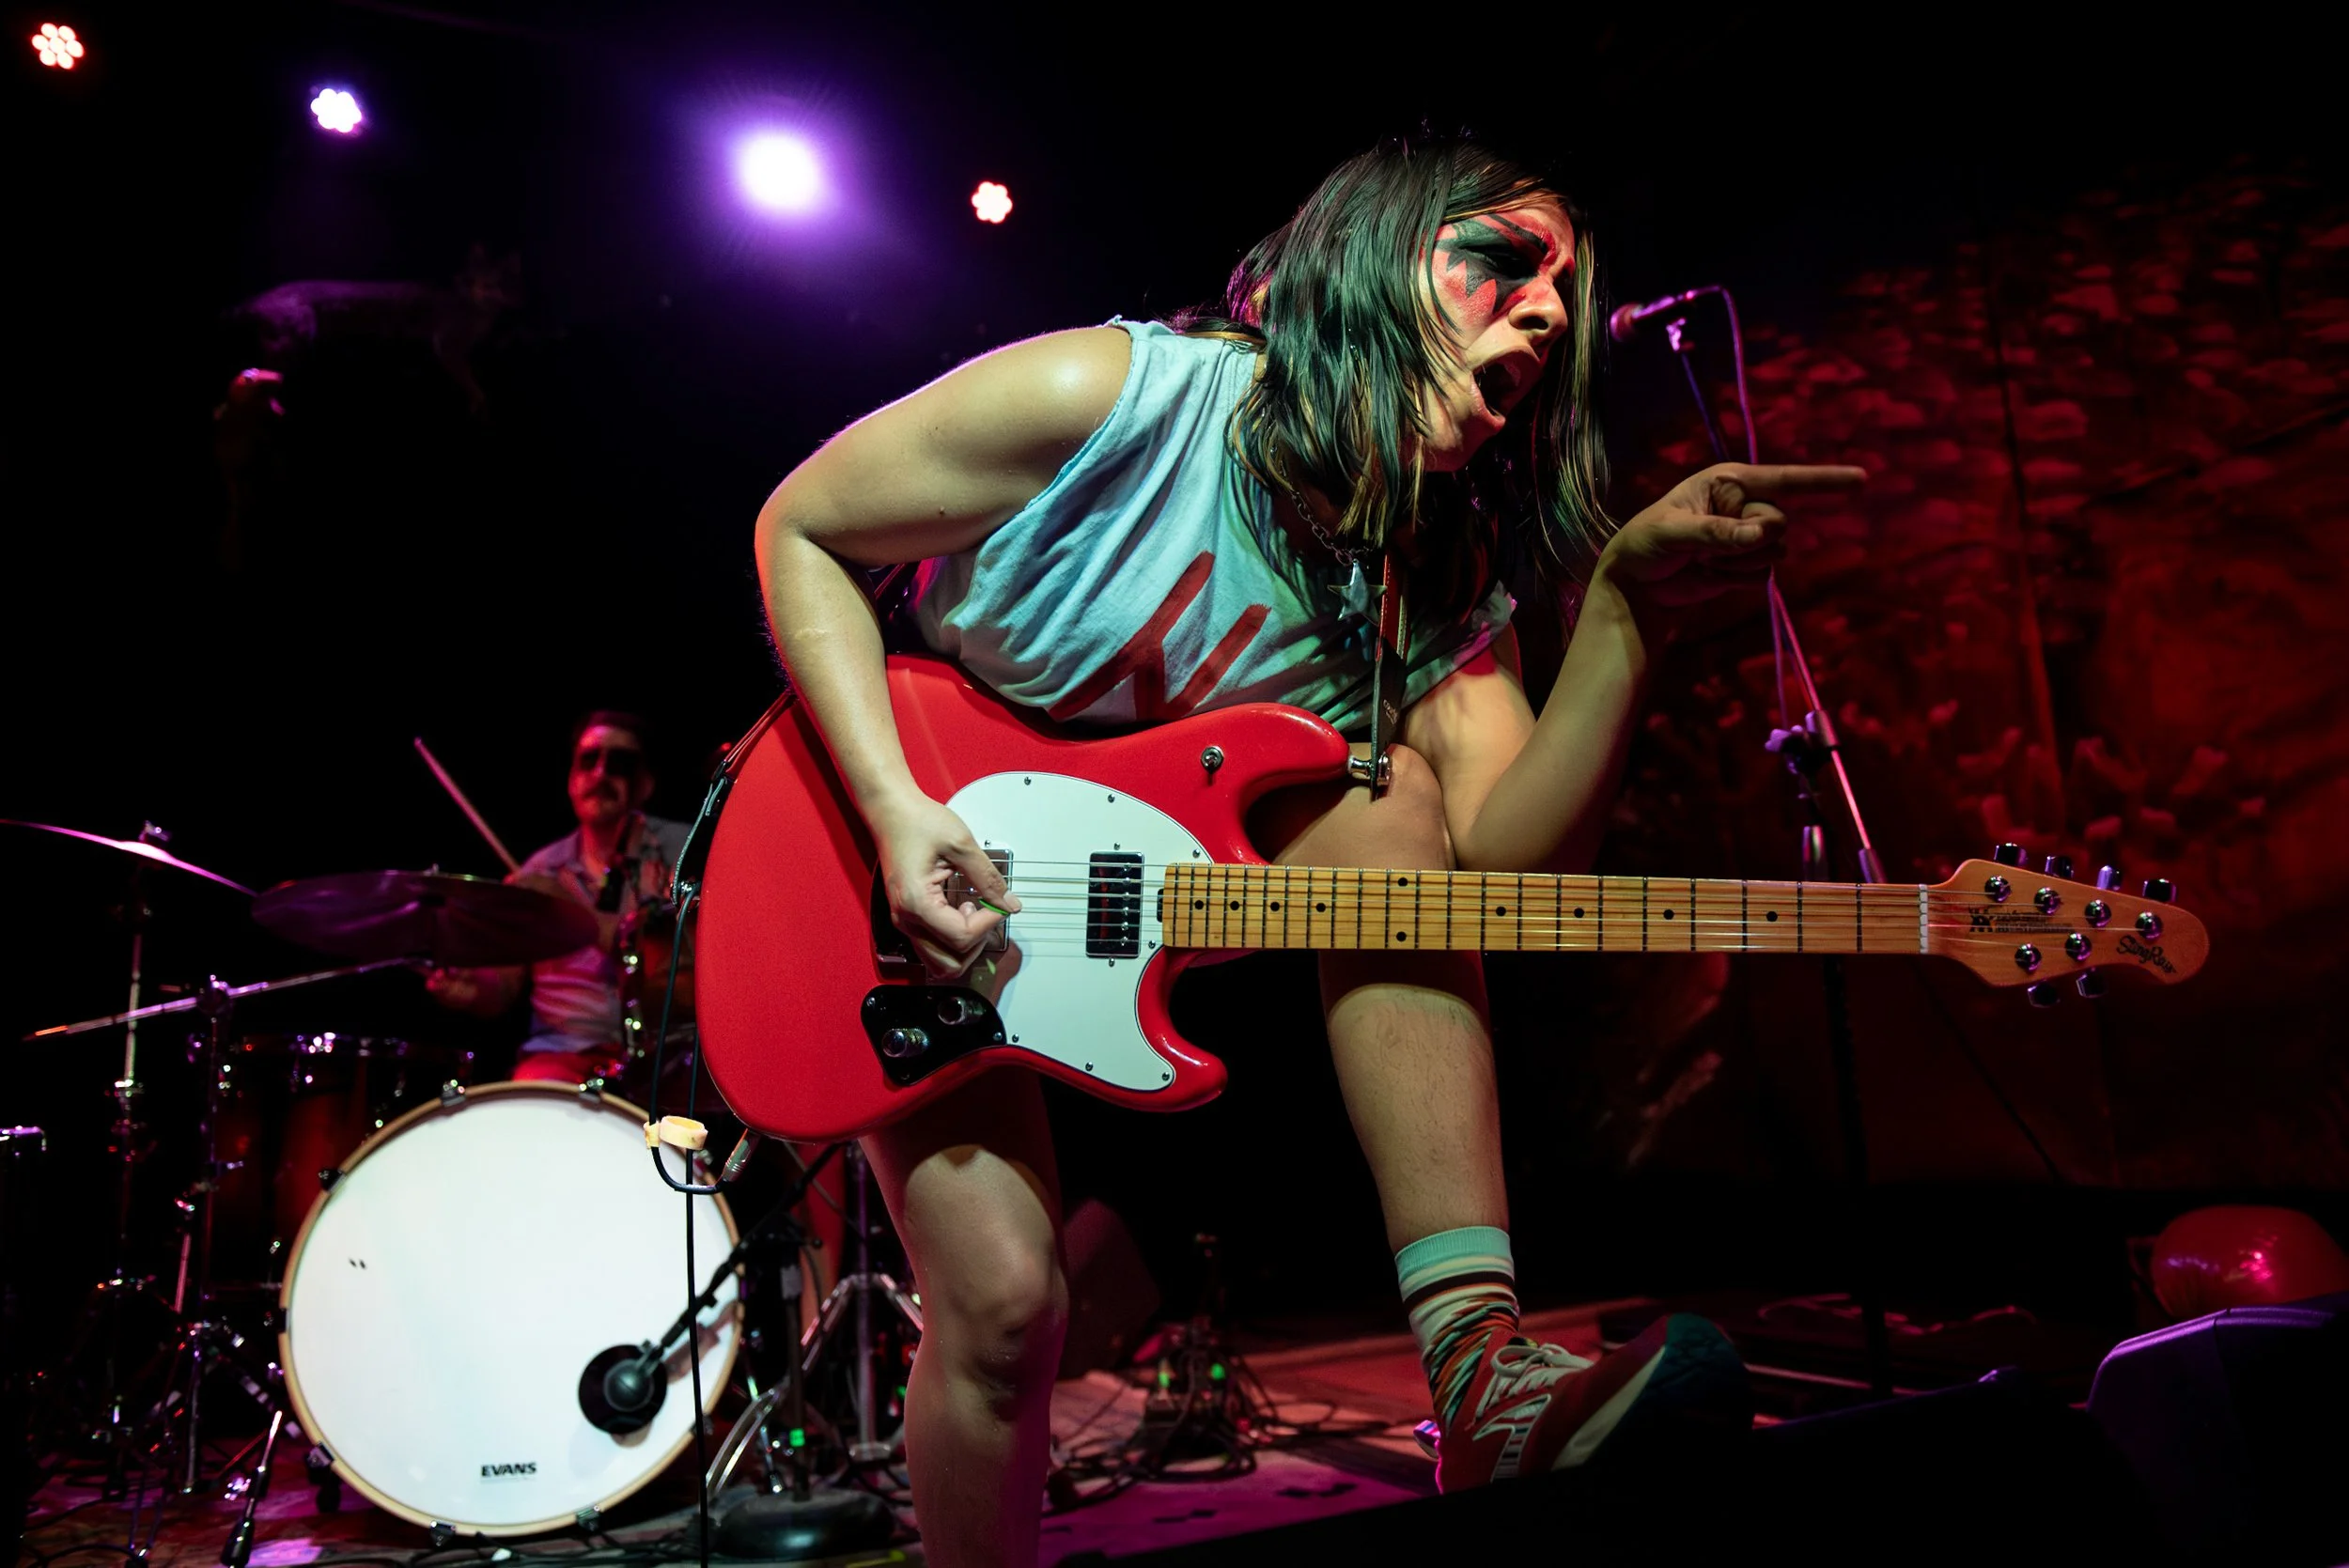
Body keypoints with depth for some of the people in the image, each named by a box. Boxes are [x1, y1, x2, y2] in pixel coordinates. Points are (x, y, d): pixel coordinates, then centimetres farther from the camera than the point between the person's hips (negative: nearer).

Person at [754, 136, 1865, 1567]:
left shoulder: (1439, 570, -8)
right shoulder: (1115, 398, -21)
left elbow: (1506, 859, -19)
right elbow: (801, 530, -13)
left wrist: (1628, 607, -31)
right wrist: (896, 809, -26)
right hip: (911, 867, -3)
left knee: (1393, 803, -22)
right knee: (1005, 1302, -17)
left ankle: (1480, 1372, -24)